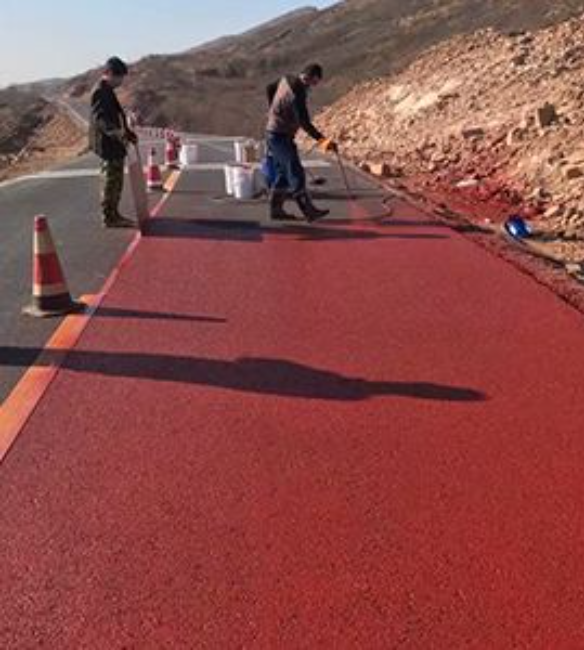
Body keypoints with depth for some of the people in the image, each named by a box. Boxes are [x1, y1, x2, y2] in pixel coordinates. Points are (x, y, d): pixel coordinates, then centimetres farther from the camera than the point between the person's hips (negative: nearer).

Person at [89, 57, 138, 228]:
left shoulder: (108, 91, 18)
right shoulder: (100, 92, -15)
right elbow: (100, 118, -26)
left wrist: (128, 133, 25)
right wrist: (114, 132, -39)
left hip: (114, 144, 11)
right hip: (107, 144, -11)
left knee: (116, 181, 16)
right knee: (111, 180, -5)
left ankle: (113, 215, 25)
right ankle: (109, 217, 2)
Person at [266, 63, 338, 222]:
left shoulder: (287, 79, 4)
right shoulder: (298, 94, -23)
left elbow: (270, 88, 22)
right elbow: (304, 123, -29)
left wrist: (274, 110, 33)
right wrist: (322, 140, -33)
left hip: (274, 133, 10)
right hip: (281, 136, -10)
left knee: (283, 173, 14)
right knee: (296, 173, -9)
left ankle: (276, 209, 18)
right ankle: (309, 211, -9)